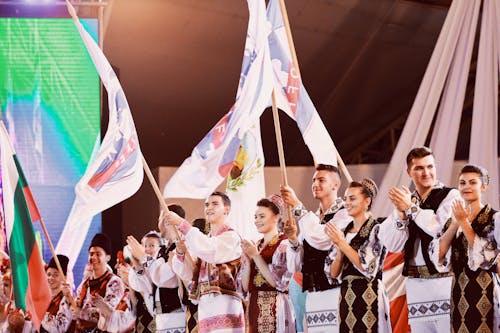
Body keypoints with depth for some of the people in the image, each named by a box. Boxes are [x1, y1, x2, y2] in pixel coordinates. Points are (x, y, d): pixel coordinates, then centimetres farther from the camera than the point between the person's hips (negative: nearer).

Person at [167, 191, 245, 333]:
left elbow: (210, 251, -20)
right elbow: (187, 273, 16)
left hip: (224, 303, -6)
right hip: (204, 305, 6)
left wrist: (182, 224, -18)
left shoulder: (231, 236, 2)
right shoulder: (205, 240, 23)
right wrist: (181, 251, -5)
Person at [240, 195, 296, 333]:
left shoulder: (284, 244, -5)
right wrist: (247, 258, -5)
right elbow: (245, 287, 8)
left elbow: (278, 282, -15)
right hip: (254, 309, 6)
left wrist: (255, 256, -12)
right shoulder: (255, 246, 12)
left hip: (275, 309, -6)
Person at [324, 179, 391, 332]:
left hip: (369, 297, -6)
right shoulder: (343, 233, 13)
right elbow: (333, 273, 8)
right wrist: (340, 248, -8)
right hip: (346, 297, 6)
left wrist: (341, 243, -12)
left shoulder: (376, 230, -4)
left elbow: (368, 268, -16)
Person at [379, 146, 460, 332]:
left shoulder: (450, 196, 1)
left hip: (444, 280, -5)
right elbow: (393, 245, 7)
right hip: (415, 282, 5)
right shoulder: (404, 200, 15)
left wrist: (411, 208, -9)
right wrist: (401, 214, -8)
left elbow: (442, 228, -17)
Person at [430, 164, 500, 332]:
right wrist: (455, 224, -9)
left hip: (485, 292, -5)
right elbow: (439, 257, 0)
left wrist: (464, 222, -12)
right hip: (459, 293, 5)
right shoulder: (454, 220, 11)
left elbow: (486, 257, -16)